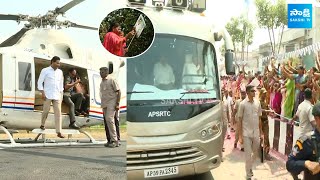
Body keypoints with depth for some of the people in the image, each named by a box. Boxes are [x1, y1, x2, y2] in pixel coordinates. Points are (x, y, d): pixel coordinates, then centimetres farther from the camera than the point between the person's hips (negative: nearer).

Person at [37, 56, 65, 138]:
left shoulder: (60, 72, 11)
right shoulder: (45, 70, -2)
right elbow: (40, 82, -3)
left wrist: (61, 95, 13)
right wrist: (43, 93, -12)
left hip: (57, 96, 3)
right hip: (47, 95, -3)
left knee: (58, 113, -5)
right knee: (46, 110, 2)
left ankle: (58, 132, -6)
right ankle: (42, 125, 31)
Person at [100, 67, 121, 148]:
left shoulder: (112, 80, -6)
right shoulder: (102, 83, 17)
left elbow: (118, 92, -9)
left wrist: (117, 103, -15)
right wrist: (102, 105, 19)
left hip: (111, 103, -8)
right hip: (104, 104, 8)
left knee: (109, 119, -19)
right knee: (106, 121, 7)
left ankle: (114, 140, -14)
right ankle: (110, 140, 15)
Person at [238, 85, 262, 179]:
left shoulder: (257, 102, 3)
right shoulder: (243, 104, -8)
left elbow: (259, 118, 10)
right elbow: (240, 119, -4)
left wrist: (260, 130, 9)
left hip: (256, 132, 4)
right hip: (246, 133, -4)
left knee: (255, 152, 16)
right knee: (248, 155, -1)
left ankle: (250, 166, 41)